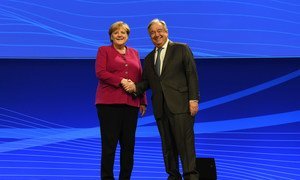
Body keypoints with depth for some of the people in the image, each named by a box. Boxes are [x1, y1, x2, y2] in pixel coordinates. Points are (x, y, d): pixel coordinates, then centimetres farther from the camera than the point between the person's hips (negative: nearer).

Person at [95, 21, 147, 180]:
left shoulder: (134, 53, 20)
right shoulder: (104, 50, 10)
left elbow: (140, 78, 18)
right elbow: (100, 72, -4)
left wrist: (143, 101, 12)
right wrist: (121, 81, -13)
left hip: (131, 103, 4)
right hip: (109, 102, -4)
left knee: (129, 143, 4)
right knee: (109, 143, -3)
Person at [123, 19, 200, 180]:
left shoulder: (181, 49, 5)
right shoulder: (148, 59, 19)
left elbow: (192, 74, -2)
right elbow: (147, 81, 16)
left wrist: (193, 99, -11)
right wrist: (135, 87, -6)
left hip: (180, 104, -5)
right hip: (160, 107, 5)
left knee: (185, 142, -7)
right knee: (168, 145, 9)